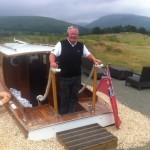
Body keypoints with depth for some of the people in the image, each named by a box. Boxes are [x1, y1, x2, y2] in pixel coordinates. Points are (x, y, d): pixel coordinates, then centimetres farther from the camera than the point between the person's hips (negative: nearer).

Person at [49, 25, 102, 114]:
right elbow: (53, 54, -13)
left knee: (74, 96, 15)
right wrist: (52, 62, -32)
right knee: (64, 96, 10)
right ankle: (62, 114, 29)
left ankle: (72, 113, 32)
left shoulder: (81, 45, 5)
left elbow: (88, 54, 15)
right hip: (64, 77, -3)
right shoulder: (61, 44, -7)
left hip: (77, 76, 4)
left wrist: (94, 59, -3)